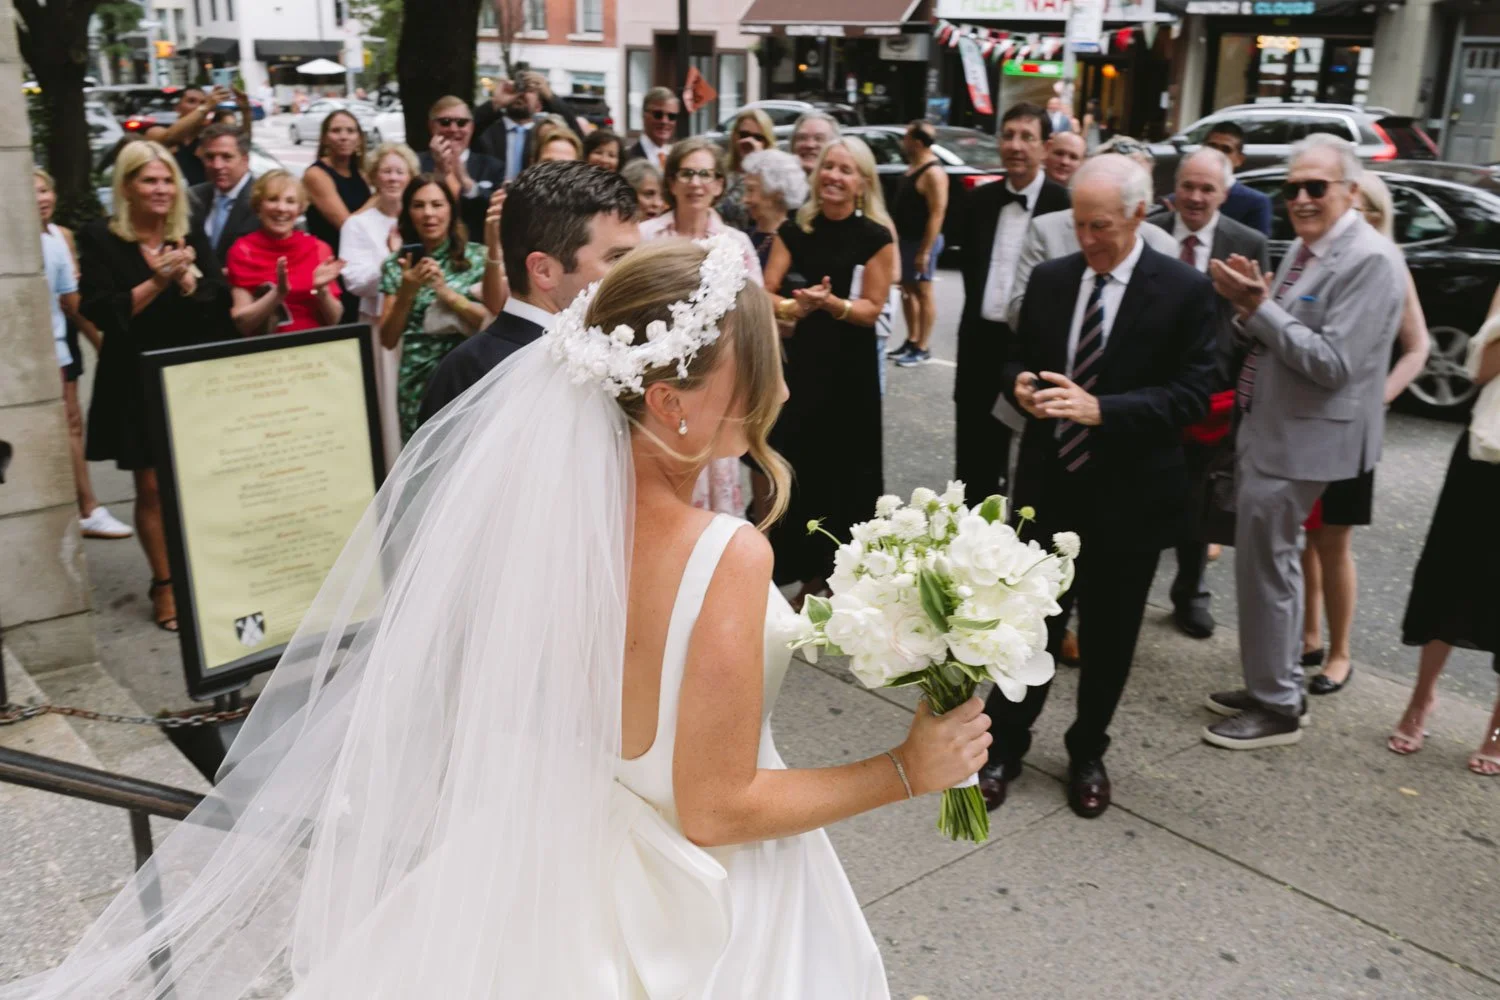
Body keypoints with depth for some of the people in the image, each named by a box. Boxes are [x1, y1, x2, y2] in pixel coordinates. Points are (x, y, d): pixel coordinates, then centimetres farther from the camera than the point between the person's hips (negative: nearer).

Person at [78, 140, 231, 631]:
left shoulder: (191, 238, 7)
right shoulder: (100, 240, -2)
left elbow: (218, 303, 1)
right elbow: (101, 311, -10)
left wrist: (186, 280, -17)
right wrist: (156, 283, -19)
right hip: (137, 382, -2)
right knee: (152, 488, 1)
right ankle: (165, 585, 13)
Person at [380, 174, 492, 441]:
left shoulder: (478, 257, 1)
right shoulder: (397, 265, 6)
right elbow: (388, 340, 3)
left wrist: (448, 294, -15)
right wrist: (407, 292, -11)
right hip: (418, 384, 2)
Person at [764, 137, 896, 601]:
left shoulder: (876, 237, -5)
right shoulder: (793, 231, 3)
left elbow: (872, 310, -6)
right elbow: (765, 296, -3)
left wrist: (829, 303, -23)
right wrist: (793, 306, -23)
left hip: (850, 370, -2)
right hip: (799, 361, 3)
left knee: (845, 473, 6)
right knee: (798, 470, 5)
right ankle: (807, 575, 20)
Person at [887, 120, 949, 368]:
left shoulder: (933, 172, -19)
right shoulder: (913, 165, 11)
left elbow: (937, 214, -23)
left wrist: (925, 251, -25)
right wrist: (896, 236, 16)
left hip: (921, 240, -10)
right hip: (905, 237, 10)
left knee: (923, 291, -3)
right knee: (907, 289, 14)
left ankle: (922, 348, 2)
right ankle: (911, 340, 24)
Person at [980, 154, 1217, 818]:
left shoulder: (1183, 291, -8)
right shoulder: (1050, 279, 4)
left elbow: (1192, 393, -13)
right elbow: (1020, 361, 12)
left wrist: (1101, 409, -26)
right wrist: (1020, 385, -13)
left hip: (1127, 497, -2)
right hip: (1047, 488, 2)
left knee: (1108, 638, 13)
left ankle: (1088, 753, 33)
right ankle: (1004, 745, 25)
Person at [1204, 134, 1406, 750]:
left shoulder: (1371, 260, -17)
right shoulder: (1304, 248, 10)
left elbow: (1333, 364, -23)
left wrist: (1261, 309, -20)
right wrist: (1250, 305, -6)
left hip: (1298, 442, -9)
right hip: (1265, 430, 9)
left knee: (1267, 568, -2)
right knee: (1268, 564, 17)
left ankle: (1277, 709, 13)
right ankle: (1274, 683, 33)